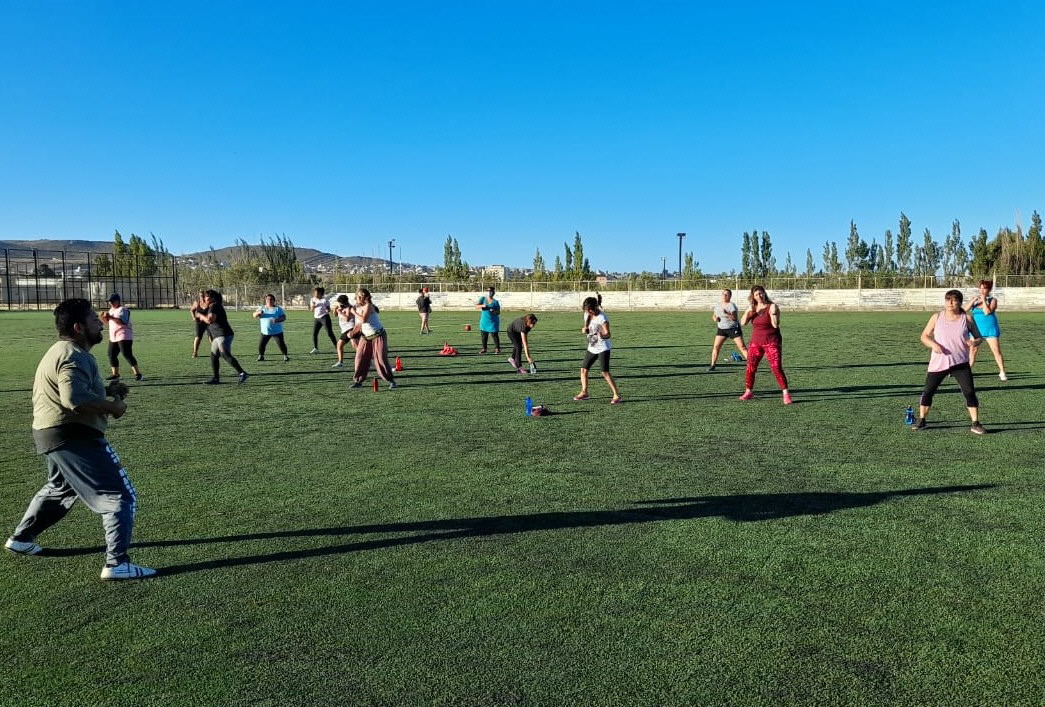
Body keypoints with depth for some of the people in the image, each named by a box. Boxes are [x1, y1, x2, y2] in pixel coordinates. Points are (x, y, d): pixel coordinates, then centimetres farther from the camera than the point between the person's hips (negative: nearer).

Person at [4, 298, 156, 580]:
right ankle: (117, 564, -12)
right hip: (73, 437, -11)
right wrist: (112, 406, -18)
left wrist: (106, 390, 11)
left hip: (49, 433, 11)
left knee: (59, 489, 36)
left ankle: (21, 538, 50)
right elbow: (75, 399, -32)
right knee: (121, 496, -9)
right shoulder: (75, 356, -18)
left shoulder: (60, 351, 16)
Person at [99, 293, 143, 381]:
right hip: (113, 337, 9)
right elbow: (108, 322, 20)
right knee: (111, 355, 10)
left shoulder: (123, 309, -11)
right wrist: (103, 318, 0)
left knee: (127, 355, -14)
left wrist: (110, 317, -33)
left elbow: (122, 321, -26)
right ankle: (116, 374, 21)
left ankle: (137, 373, -11)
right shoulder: (111, 310, 17)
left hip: (124, 337, -9)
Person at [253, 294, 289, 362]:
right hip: (265, 331, 3)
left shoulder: (278, 308, -2)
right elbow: (254, 315, 2)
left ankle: (285, 356, 4)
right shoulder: (262, 308, 7)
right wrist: (258, 313, -21)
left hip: (277, 331, -3)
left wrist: (277, 320, -30)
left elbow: (284, 317, -10)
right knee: (261, 344, 1)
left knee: (281, 344, -8)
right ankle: (261, 356, 19)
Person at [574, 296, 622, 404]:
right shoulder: (587, 315, 3)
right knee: (583, 369, 10)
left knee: (605, 372, -14)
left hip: (603, 348, -8)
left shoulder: (602, 317, -20)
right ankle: (584, 393, 27)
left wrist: (602, 335, -50)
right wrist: (584, 329, -8)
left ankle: (617, 395, -6)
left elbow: (608, 334, -27)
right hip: (592, 348, 8)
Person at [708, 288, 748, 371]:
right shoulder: (718, 305, 5)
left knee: (742, 347, -6)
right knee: (716, 346, -3)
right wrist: (715, 318, -5)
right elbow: (714, 315, 18)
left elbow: (735, 318, -24)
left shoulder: (732, 305, -14)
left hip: (733, 328, -5)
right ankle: (712, 365, 5)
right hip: (721, 329, 5)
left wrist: (727, 313, -39)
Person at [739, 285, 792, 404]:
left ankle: (786, 394, -5)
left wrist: (773, 313, -28)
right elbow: (743, 323, -2)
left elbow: (775, 325, -15)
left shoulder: (772, 306, -8)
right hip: (756, 342, 4)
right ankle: (748, 392, 14)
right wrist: (748, 311, -15)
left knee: (777, 368, -11)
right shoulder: (752, 308, 6)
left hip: (772, 343, -4)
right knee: (750, 367, 0)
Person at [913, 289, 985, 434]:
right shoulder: (937, 317, 0)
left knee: (969, 392, -8)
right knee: (928, 391, 4)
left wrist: (975, 342, -17)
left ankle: (975, 424, 4)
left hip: (960, 363, 0)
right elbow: (924, 336, 4)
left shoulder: (967, 318, -1)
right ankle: (921, 420, 19)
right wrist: (933, 344, -17)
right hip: (938, 362, 1)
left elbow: (978, 337, 7)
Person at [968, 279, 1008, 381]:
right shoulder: (975, 299, 6)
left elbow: (987, 312, -19)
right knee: (972, 350, 3)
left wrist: (983, 300, -16)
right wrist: (973, 301, -17)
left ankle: (1002, 372, 3)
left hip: (990, 329, -3)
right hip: (976, 329, 3)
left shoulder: (993, 300, -4)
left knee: (996, 350, -5)